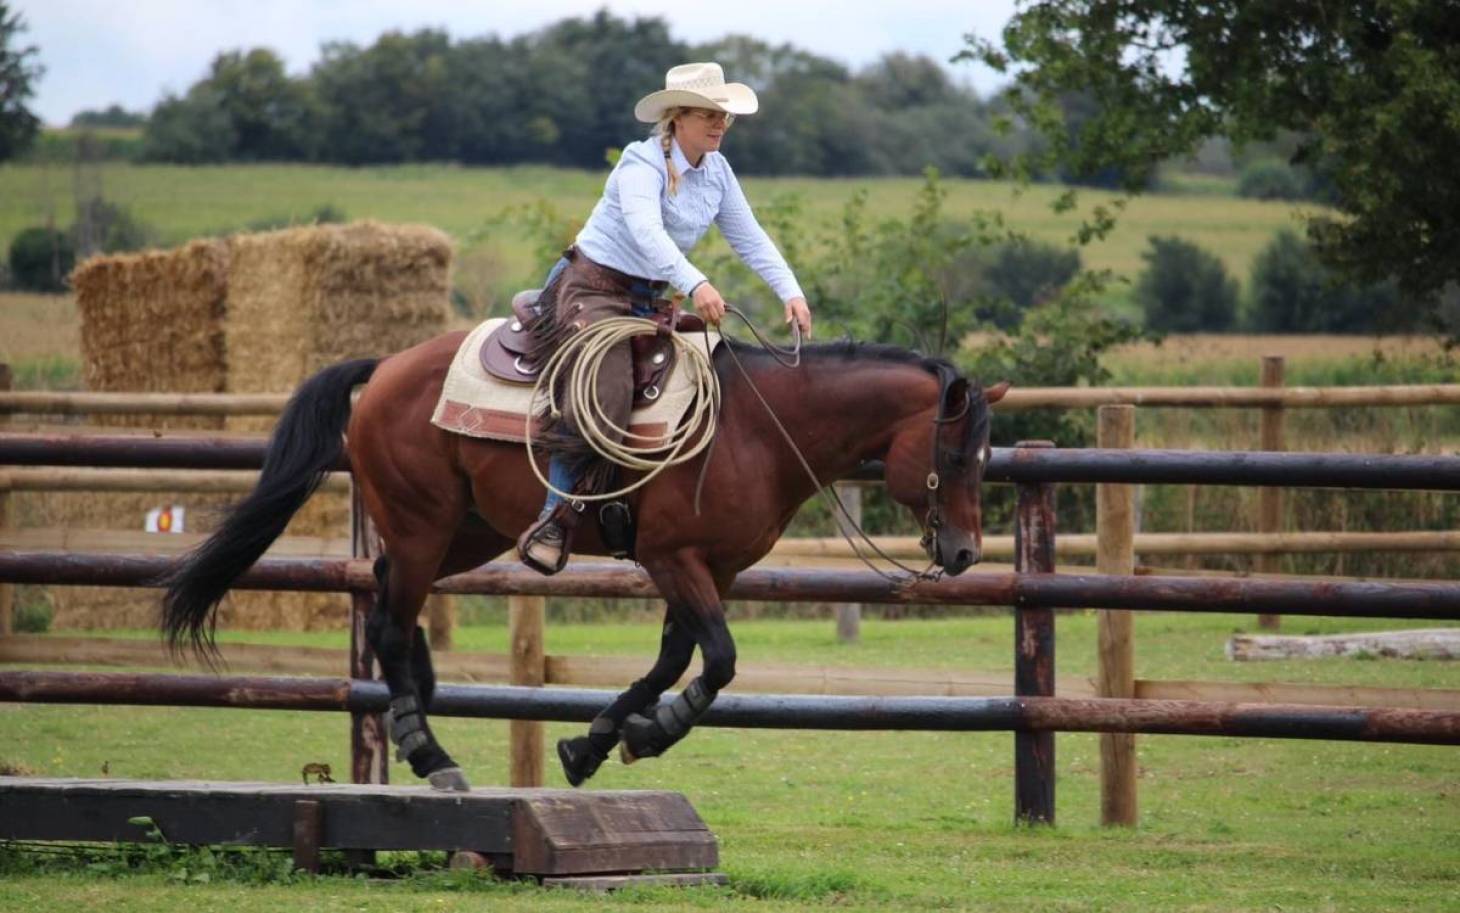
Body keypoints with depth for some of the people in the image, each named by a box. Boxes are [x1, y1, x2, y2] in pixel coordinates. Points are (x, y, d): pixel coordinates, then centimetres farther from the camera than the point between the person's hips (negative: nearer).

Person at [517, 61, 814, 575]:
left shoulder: (716, 172, 6)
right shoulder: (643, 163, -18)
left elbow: (750, 239, 9)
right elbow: (645, 229, -35)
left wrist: (790, 292, -7)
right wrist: (694, 285, -49)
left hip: (649, 300, 9)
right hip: (591, 287, -9)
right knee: (603, 393, -27)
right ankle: (554, 521, -24)